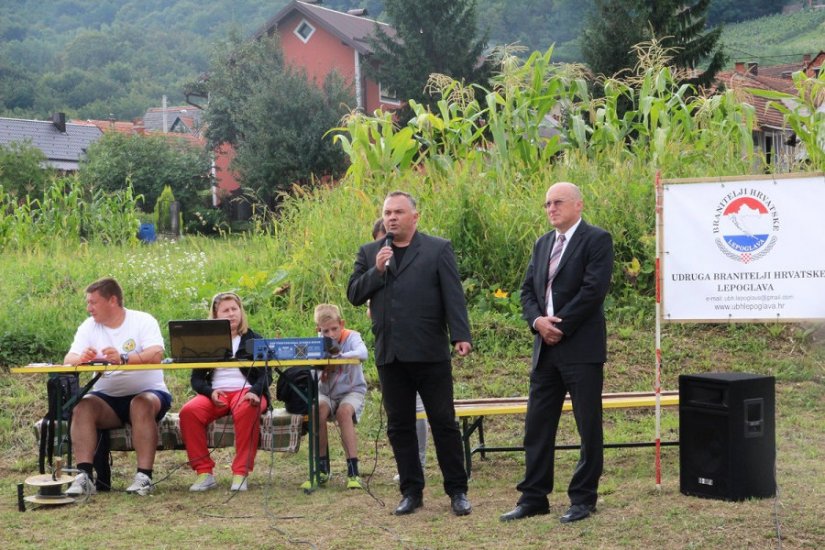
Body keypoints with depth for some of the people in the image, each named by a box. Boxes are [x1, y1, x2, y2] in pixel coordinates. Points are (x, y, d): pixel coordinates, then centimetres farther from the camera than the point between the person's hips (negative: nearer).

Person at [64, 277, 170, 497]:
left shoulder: (143, 321, -5)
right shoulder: (88, 327, 6)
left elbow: (156, 355, -22)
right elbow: (68, 360, -5)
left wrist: (124, 359, -40)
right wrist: (81, 359, -30)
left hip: (147, 391, -3)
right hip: (107, 397, 3)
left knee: (142, 404, -35)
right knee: (82, 406, -25)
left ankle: (144, 476, -34)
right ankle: (84, 476, -30)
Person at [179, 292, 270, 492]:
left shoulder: (254, 339, 13)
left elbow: (266, 374, 4)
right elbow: (196, 378, 11)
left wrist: (255, 392, -18)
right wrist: (210, 392, -12)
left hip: (246, 391, -2)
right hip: (215, 393, 2)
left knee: (247, 411, -39)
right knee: (188, 411, -30)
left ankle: (240, 473, -33)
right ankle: (204, 473, -24)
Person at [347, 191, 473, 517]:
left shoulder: (438, 249, 3)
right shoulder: (369, 253, 13)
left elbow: (453, 295, -3)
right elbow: (354, 295, 7)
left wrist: (461, 336, -14)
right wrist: (376, 270, -9)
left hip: (430, 352, -3)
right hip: (390, 355, 4)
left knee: (444, 422, 0)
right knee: (399, 426, 8)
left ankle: (457, 490, 8)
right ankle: (411, 491, 17)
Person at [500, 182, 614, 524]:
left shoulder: (596, 239, -5)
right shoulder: (542, 244, 16)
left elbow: (594, 289, -15)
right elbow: (527, 290, 13)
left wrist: (560, 325, -14)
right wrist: (538, 321, -7)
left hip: (581, 348, -7)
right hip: (546, 347, 7)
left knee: (588, 427, 1)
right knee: (537, 425, 8)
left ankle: (583, 499, 10)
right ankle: (534, 497, 15)